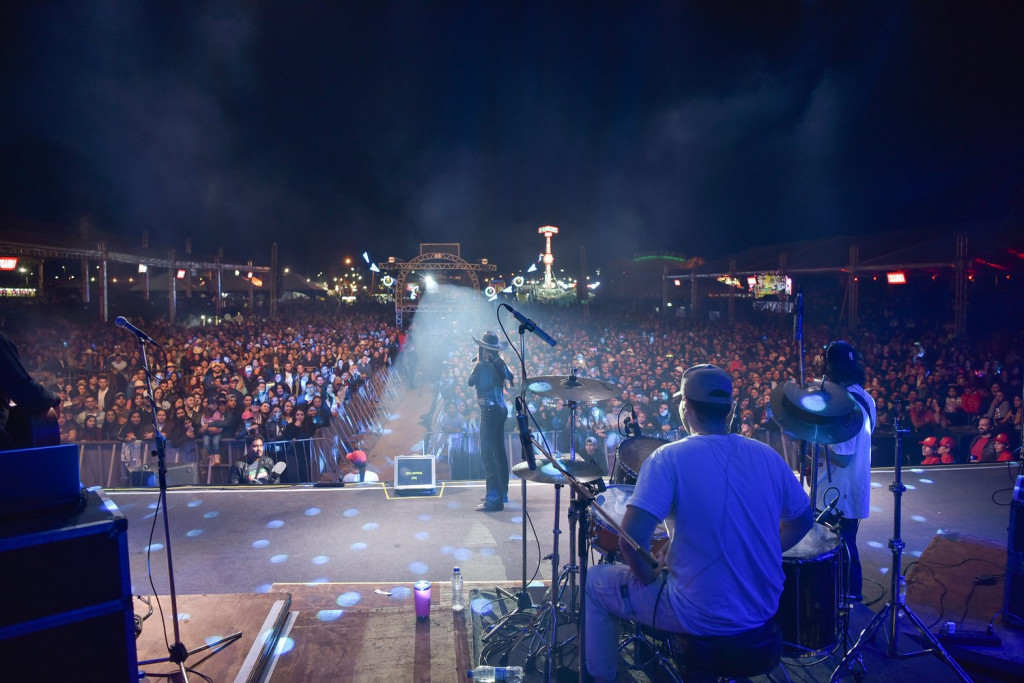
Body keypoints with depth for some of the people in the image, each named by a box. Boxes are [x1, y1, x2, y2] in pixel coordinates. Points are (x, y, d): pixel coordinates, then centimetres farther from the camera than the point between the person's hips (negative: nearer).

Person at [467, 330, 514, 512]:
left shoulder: (482, 365, -14)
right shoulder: (500, 364, 6)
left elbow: (471, 381, -2)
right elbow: (512, 378, 17)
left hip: (490, 410, -9)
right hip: (501, 408, 9)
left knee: (487, 453, -9)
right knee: (499, 451, 17)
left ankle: (494, 499, -12)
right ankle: (502, 491, 28)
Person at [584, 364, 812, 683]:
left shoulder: (669, 459, -19)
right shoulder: (767, 456, -4)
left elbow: (631, 540, -26)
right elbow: (802, 521, 11)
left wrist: (649, 575, -7)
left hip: (702, 616, -5)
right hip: (763, 609, 6)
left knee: (596, 582, 17)